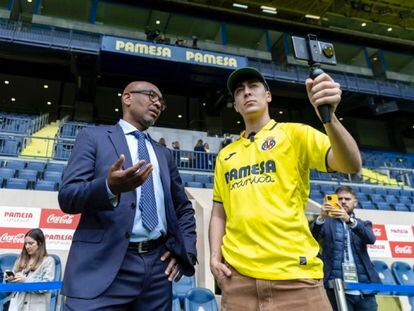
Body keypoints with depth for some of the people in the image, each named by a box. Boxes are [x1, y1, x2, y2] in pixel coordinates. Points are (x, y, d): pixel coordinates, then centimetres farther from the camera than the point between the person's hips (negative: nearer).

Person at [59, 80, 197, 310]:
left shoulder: (164, 154, 18)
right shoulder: (93, 137, 4)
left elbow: (184, 208, 22)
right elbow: (67, 197, -6)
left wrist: (185, 250, 6)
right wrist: (110, 187, -25)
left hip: (158, 265, 5)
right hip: (105, 264, -4)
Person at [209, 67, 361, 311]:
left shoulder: (294, 133, 4)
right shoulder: (225, 155, 14)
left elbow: (351, 165, -10)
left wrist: (329, 116, -25)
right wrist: (215, 256, 3)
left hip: (294, 272, -3)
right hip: (238, 274, 4)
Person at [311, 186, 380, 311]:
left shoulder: (363, 224, 15)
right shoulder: (327, 222, 9)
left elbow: (371, 239, -7)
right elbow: (312, 238, -8)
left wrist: (349, 219, -23)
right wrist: (321, 217, -26)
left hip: (364, 287, 2)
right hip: (337, 286, -2)